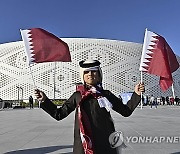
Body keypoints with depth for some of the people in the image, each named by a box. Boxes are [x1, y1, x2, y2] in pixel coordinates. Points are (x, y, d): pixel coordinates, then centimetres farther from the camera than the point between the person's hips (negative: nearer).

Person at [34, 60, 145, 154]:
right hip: (83, 144, 0)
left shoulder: (106, 94, 4)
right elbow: (59, 114, 8)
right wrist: (44, 100, -1)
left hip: (105, 143, 0)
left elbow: (126, 111, 8)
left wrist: (136, 94, -3)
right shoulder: (77, 96, 5)